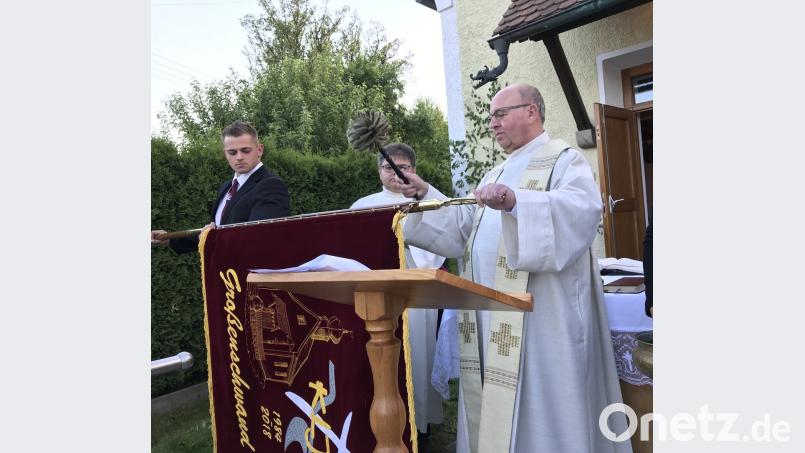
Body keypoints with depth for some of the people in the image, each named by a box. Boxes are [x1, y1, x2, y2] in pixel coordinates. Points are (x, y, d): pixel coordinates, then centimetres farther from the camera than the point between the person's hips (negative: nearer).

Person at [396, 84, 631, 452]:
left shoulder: (564, 160, -2)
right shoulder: (495, 176, 21)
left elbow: (582, 208, -23)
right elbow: (462, 230, 18)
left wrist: (514, 201, -38)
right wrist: (425, 195, 9)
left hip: (540, 316, -7)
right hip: (491, 317, 7)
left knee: (539, 408, 0)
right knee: (494, 406, 13)